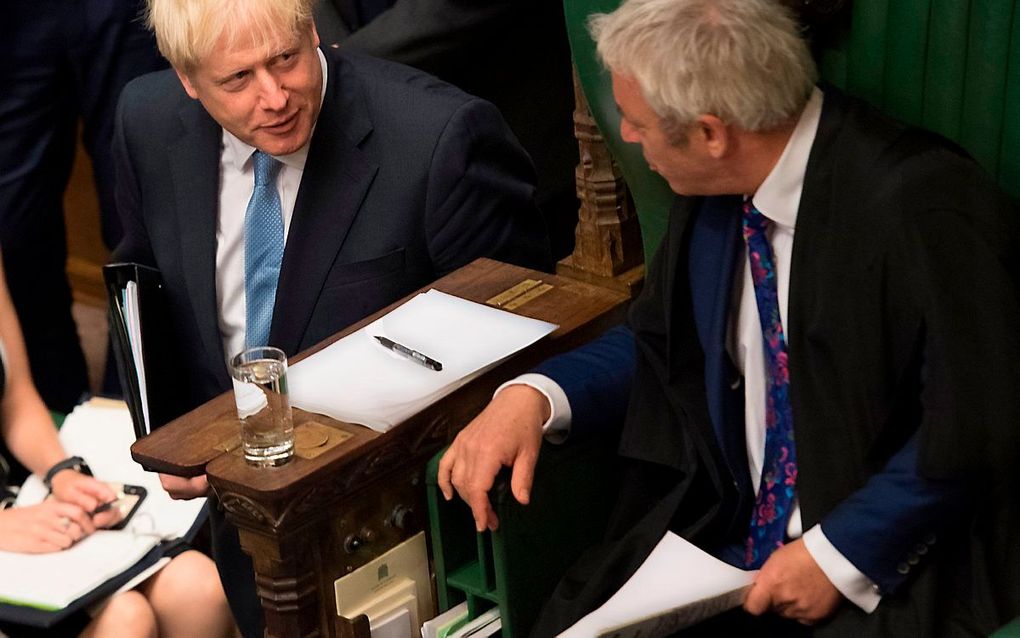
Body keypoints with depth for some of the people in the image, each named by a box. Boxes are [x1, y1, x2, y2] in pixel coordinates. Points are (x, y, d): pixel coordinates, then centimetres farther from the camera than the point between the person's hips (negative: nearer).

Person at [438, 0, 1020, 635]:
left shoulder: (924, 207, -21)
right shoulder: (716, 192, 0)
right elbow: (659, 339, 12)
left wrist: (838, 556, -16)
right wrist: (533, 395, -5)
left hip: (888, 579, -6)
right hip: (727, 542, 6)